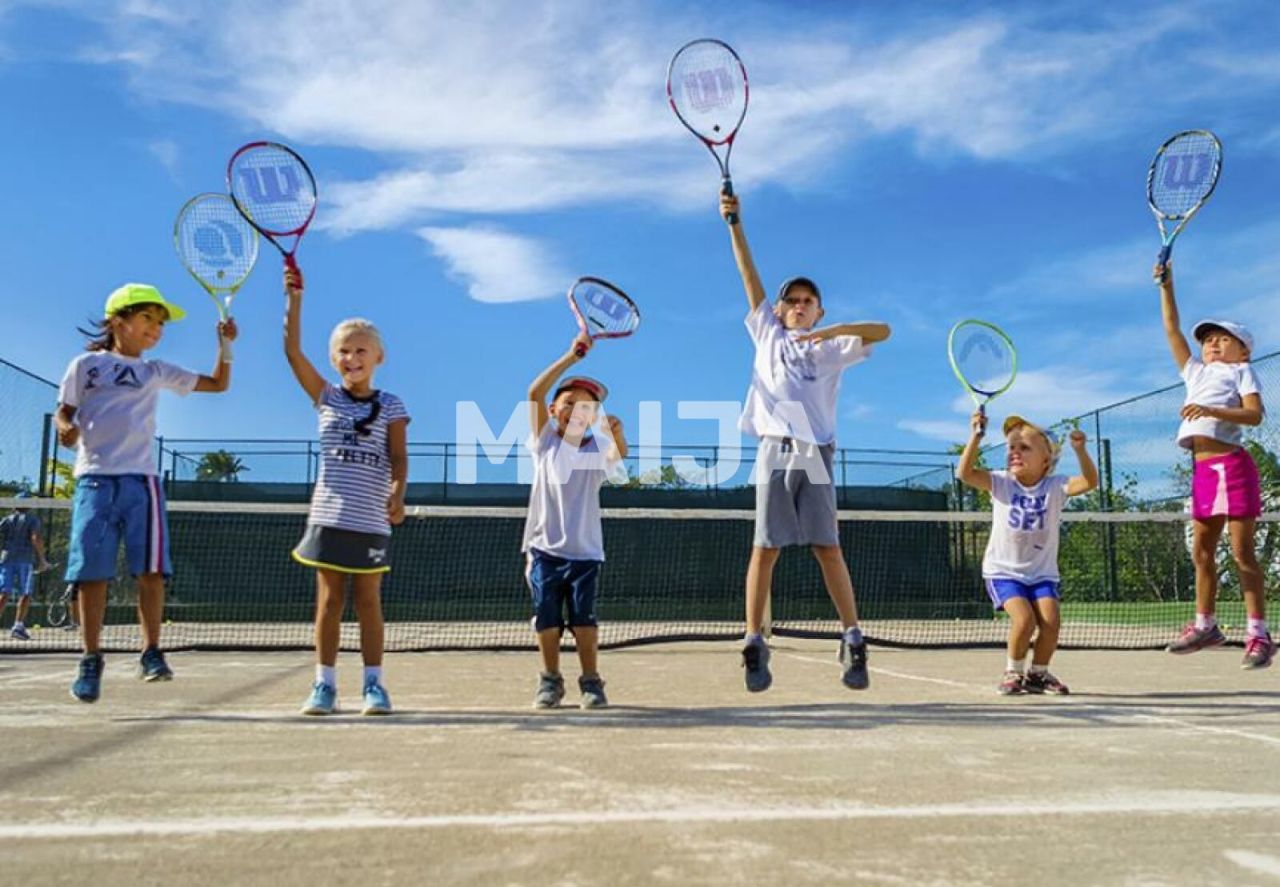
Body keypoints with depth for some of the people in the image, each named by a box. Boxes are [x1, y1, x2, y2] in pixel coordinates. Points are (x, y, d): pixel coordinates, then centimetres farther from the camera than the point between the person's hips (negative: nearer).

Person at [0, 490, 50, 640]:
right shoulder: (32, 520, 3)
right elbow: (36, 539, -11)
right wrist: (42, 559, -6)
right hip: (25, 560, -3)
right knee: (25, 594, 3)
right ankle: (18, 625, -7)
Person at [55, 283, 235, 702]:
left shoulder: (156, 372, 16)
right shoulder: (85, 365, 13)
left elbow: (218, 384, 19)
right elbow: (64, 411, 12)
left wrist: (224, 344, 7)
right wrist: (66, 428, -10)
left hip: (140, 479, 1)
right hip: (94, 479, -1)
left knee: (151, 569, -9)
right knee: (91, 572, -3)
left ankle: (151, 653, -2)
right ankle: (91, 660, 6)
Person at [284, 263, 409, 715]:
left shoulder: (390, 406, 4)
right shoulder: (326, 397, 8)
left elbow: (399, 457, -4)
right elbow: (293, 351, -1)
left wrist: (397, 495, -22)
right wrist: (294, 299, -9)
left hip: (371, 519, -1)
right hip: (329, 514, 1)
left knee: (368, 601, 5)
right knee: (328, 599, 5)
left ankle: (373, 684, 10)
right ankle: (324, 684, 11)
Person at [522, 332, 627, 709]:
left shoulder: (597, 449, 2)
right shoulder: (546, 442, 2)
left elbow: (619, 455, -22)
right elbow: (534, 393, -10)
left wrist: (617, 433, -45)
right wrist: (573, 355, -16)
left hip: (585, 551, 0)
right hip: (545, 547, 1)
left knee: (584, 618, -1)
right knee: (547, 619, 4)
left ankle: (591, 682, 10)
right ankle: (550, 681, 18)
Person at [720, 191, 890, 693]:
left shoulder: (832, 348, 16)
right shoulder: (767, 335, 19)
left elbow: (882, 330, 3)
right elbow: (749, 275, 16)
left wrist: (835, 329, -12)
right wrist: (734, 222, 14)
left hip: (815, 454, 0)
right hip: (774, 450, 1)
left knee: (827, 548, -4)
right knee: (765, 548, -3)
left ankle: (854, 640, 1)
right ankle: (755, 643, -2)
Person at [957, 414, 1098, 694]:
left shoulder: (1055, 487, -4)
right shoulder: (1001, 483, -5)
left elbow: (1089, 481, -20)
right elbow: (966, 473, -20)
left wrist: (1080, 450, -36)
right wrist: (976, 436, -30)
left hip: (1042, 572, 2)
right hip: (1003, 570, -2)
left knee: (1051, 621, -16)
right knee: (1024, 619, -22)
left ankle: (1038, 673, 12)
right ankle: (1013, 672, 5)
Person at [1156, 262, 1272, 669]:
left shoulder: (1242, 371, 7)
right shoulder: (1196, 373, 24)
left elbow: (1254, 414, -9)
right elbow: (1173, 331, 24)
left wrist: (1212, 410, -22)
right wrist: (1166, 287, 21)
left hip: (1231, 464, -6)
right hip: (1202, 468, 6)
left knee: (1242, 551, -7)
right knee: (1202, 551, 9)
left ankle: (1258, 633, -3)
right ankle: (1205, 624, 18)